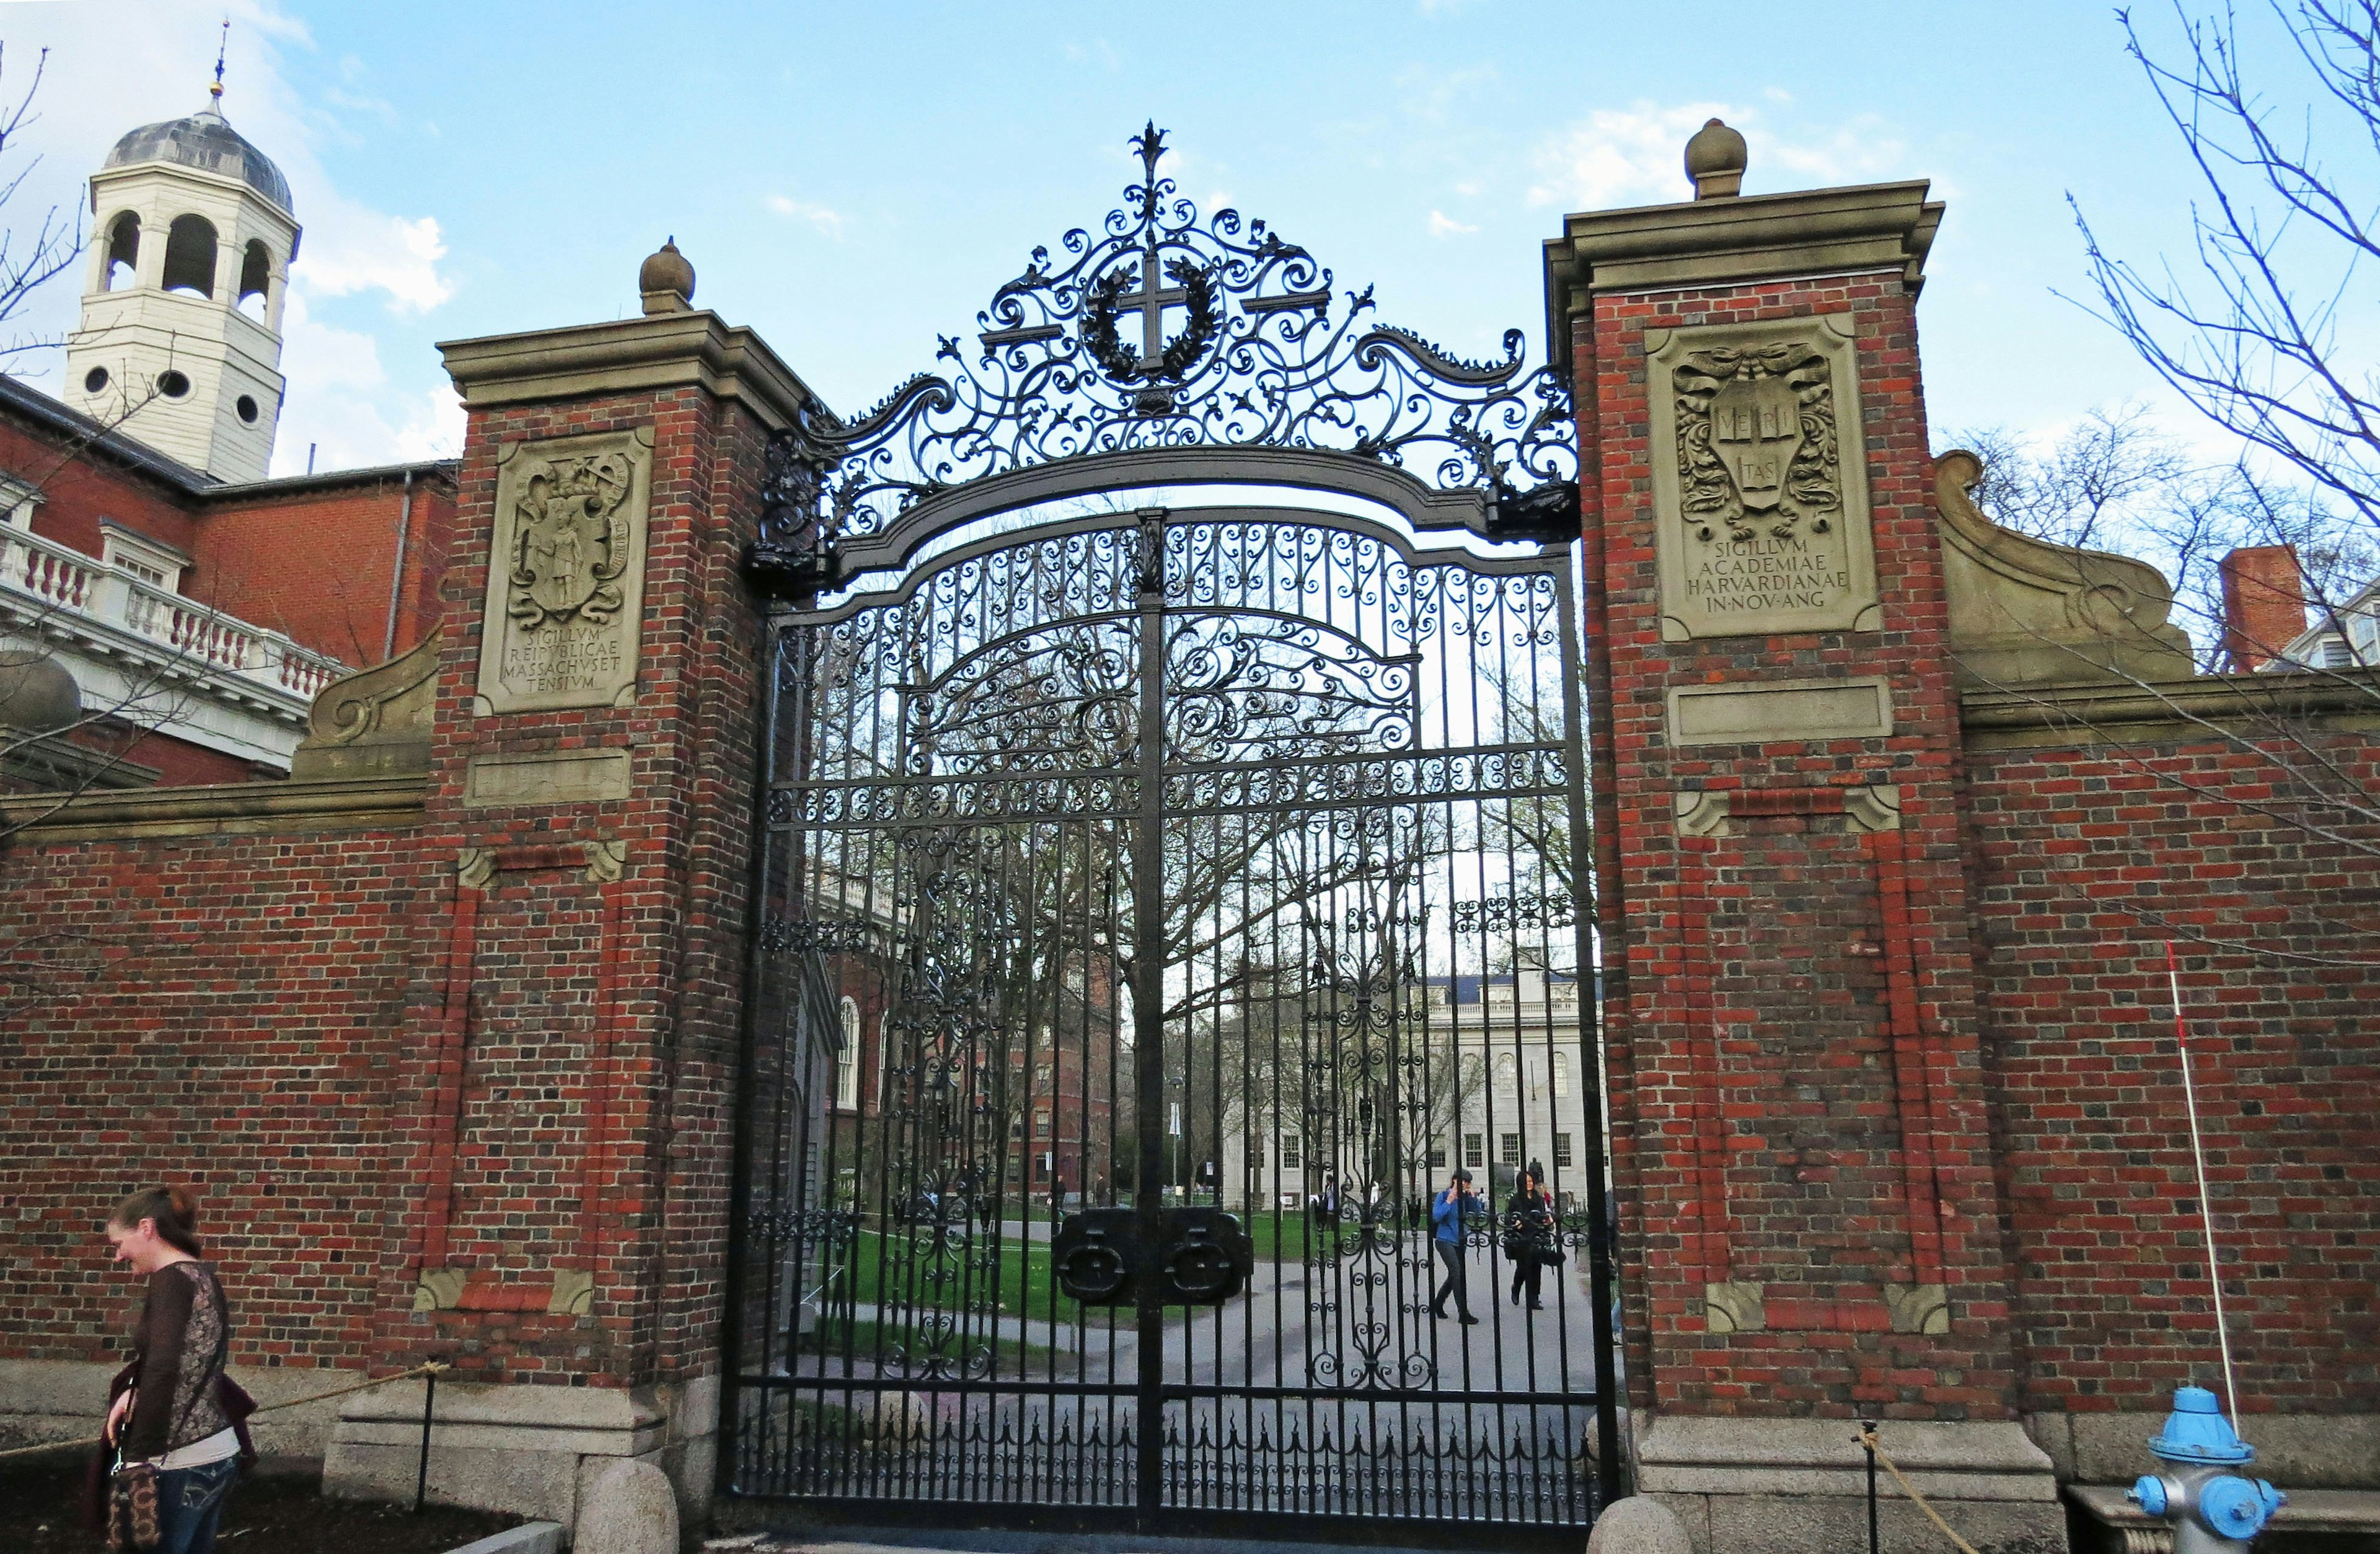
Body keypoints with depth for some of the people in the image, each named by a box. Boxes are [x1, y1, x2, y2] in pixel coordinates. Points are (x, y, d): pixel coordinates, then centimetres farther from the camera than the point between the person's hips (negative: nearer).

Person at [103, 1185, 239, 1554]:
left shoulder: (171, 1279, -13)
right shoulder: (203, 1276, 13)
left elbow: (162, 1371, -23)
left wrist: (137, 1455, -20)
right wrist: (133, 1392, 9)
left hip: (183, 1462, -8)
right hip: (219, 1452, 8)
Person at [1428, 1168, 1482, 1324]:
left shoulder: (1465, 1198, 5)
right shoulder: (1443, 1196, -8)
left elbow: (1478, 1214, 1)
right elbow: (1435, 1217, -17)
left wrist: (1474, 1198, -10)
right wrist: (1449, 1202, -20)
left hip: (1459, 1242, 6)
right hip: (1445, 1240, -6)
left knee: (1453, 1276, 15)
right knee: (1458, 1273, -17)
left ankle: (1436, 1305, 34)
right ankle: (1464, 1314, -15)